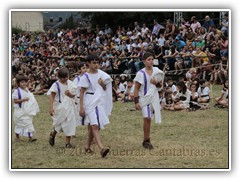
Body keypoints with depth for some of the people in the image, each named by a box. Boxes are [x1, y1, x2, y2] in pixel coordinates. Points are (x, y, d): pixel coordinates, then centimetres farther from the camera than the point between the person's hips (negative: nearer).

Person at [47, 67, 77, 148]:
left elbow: (73, 95, 11)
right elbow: (52, 96, -12)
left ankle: (68, 142, 7)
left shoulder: (70, 83, 4)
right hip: (60, 107, -4)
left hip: (69, 106, 4)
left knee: (69, 124, 1)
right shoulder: (56, 84, -9)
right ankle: (52, 135, 33)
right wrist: (51, 107, -21)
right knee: (60, 124, 3)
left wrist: (70, 94, -13)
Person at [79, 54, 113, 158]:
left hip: (100, 102, 5)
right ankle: (101, 148, -29)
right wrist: (81, 107, -9)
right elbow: (82, 92, -3)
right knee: (95, 126, -16)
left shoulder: (101, 74, 8)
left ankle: (87, 147, 27)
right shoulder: (86, 77, -4)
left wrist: (103, 84, -8)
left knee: (94, 126, 11)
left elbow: (105, 89, 15)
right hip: (90, 102, -5)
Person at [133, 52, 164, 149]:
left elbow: (160, 85, 15)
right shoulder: (141, 73, -9)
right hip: (144, 98, -4)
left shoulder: (157, 71, 4)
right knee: (147, 118, -12)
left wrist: (156, 83, -8)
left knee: (148, 119, 9)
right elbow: (136, 88, -7)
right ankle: (146, 141, -1)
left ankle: (146, 140, 23)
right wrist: (136, 102, -13)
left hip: (154, 98, 4)